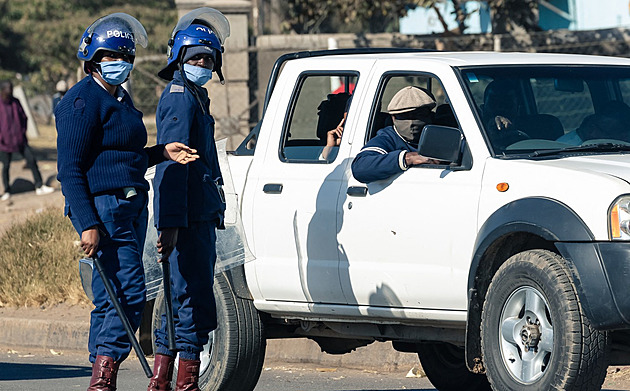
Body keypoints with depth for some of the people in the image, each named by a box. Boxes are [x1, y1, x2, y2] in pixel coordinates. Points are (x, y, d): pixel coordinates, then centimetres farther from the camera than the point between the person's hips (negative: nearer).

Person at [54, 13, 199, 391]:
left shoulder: (121, 98, 20)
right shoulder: (85, 100, -10)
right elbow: (70, 169, -15)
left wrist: (161, 152, 14)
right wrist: (87, 224, -21)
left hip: (130, 209, 10)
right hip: (103, 209, -10)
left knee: (112, 299, 9)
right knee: (128, 294, -16)